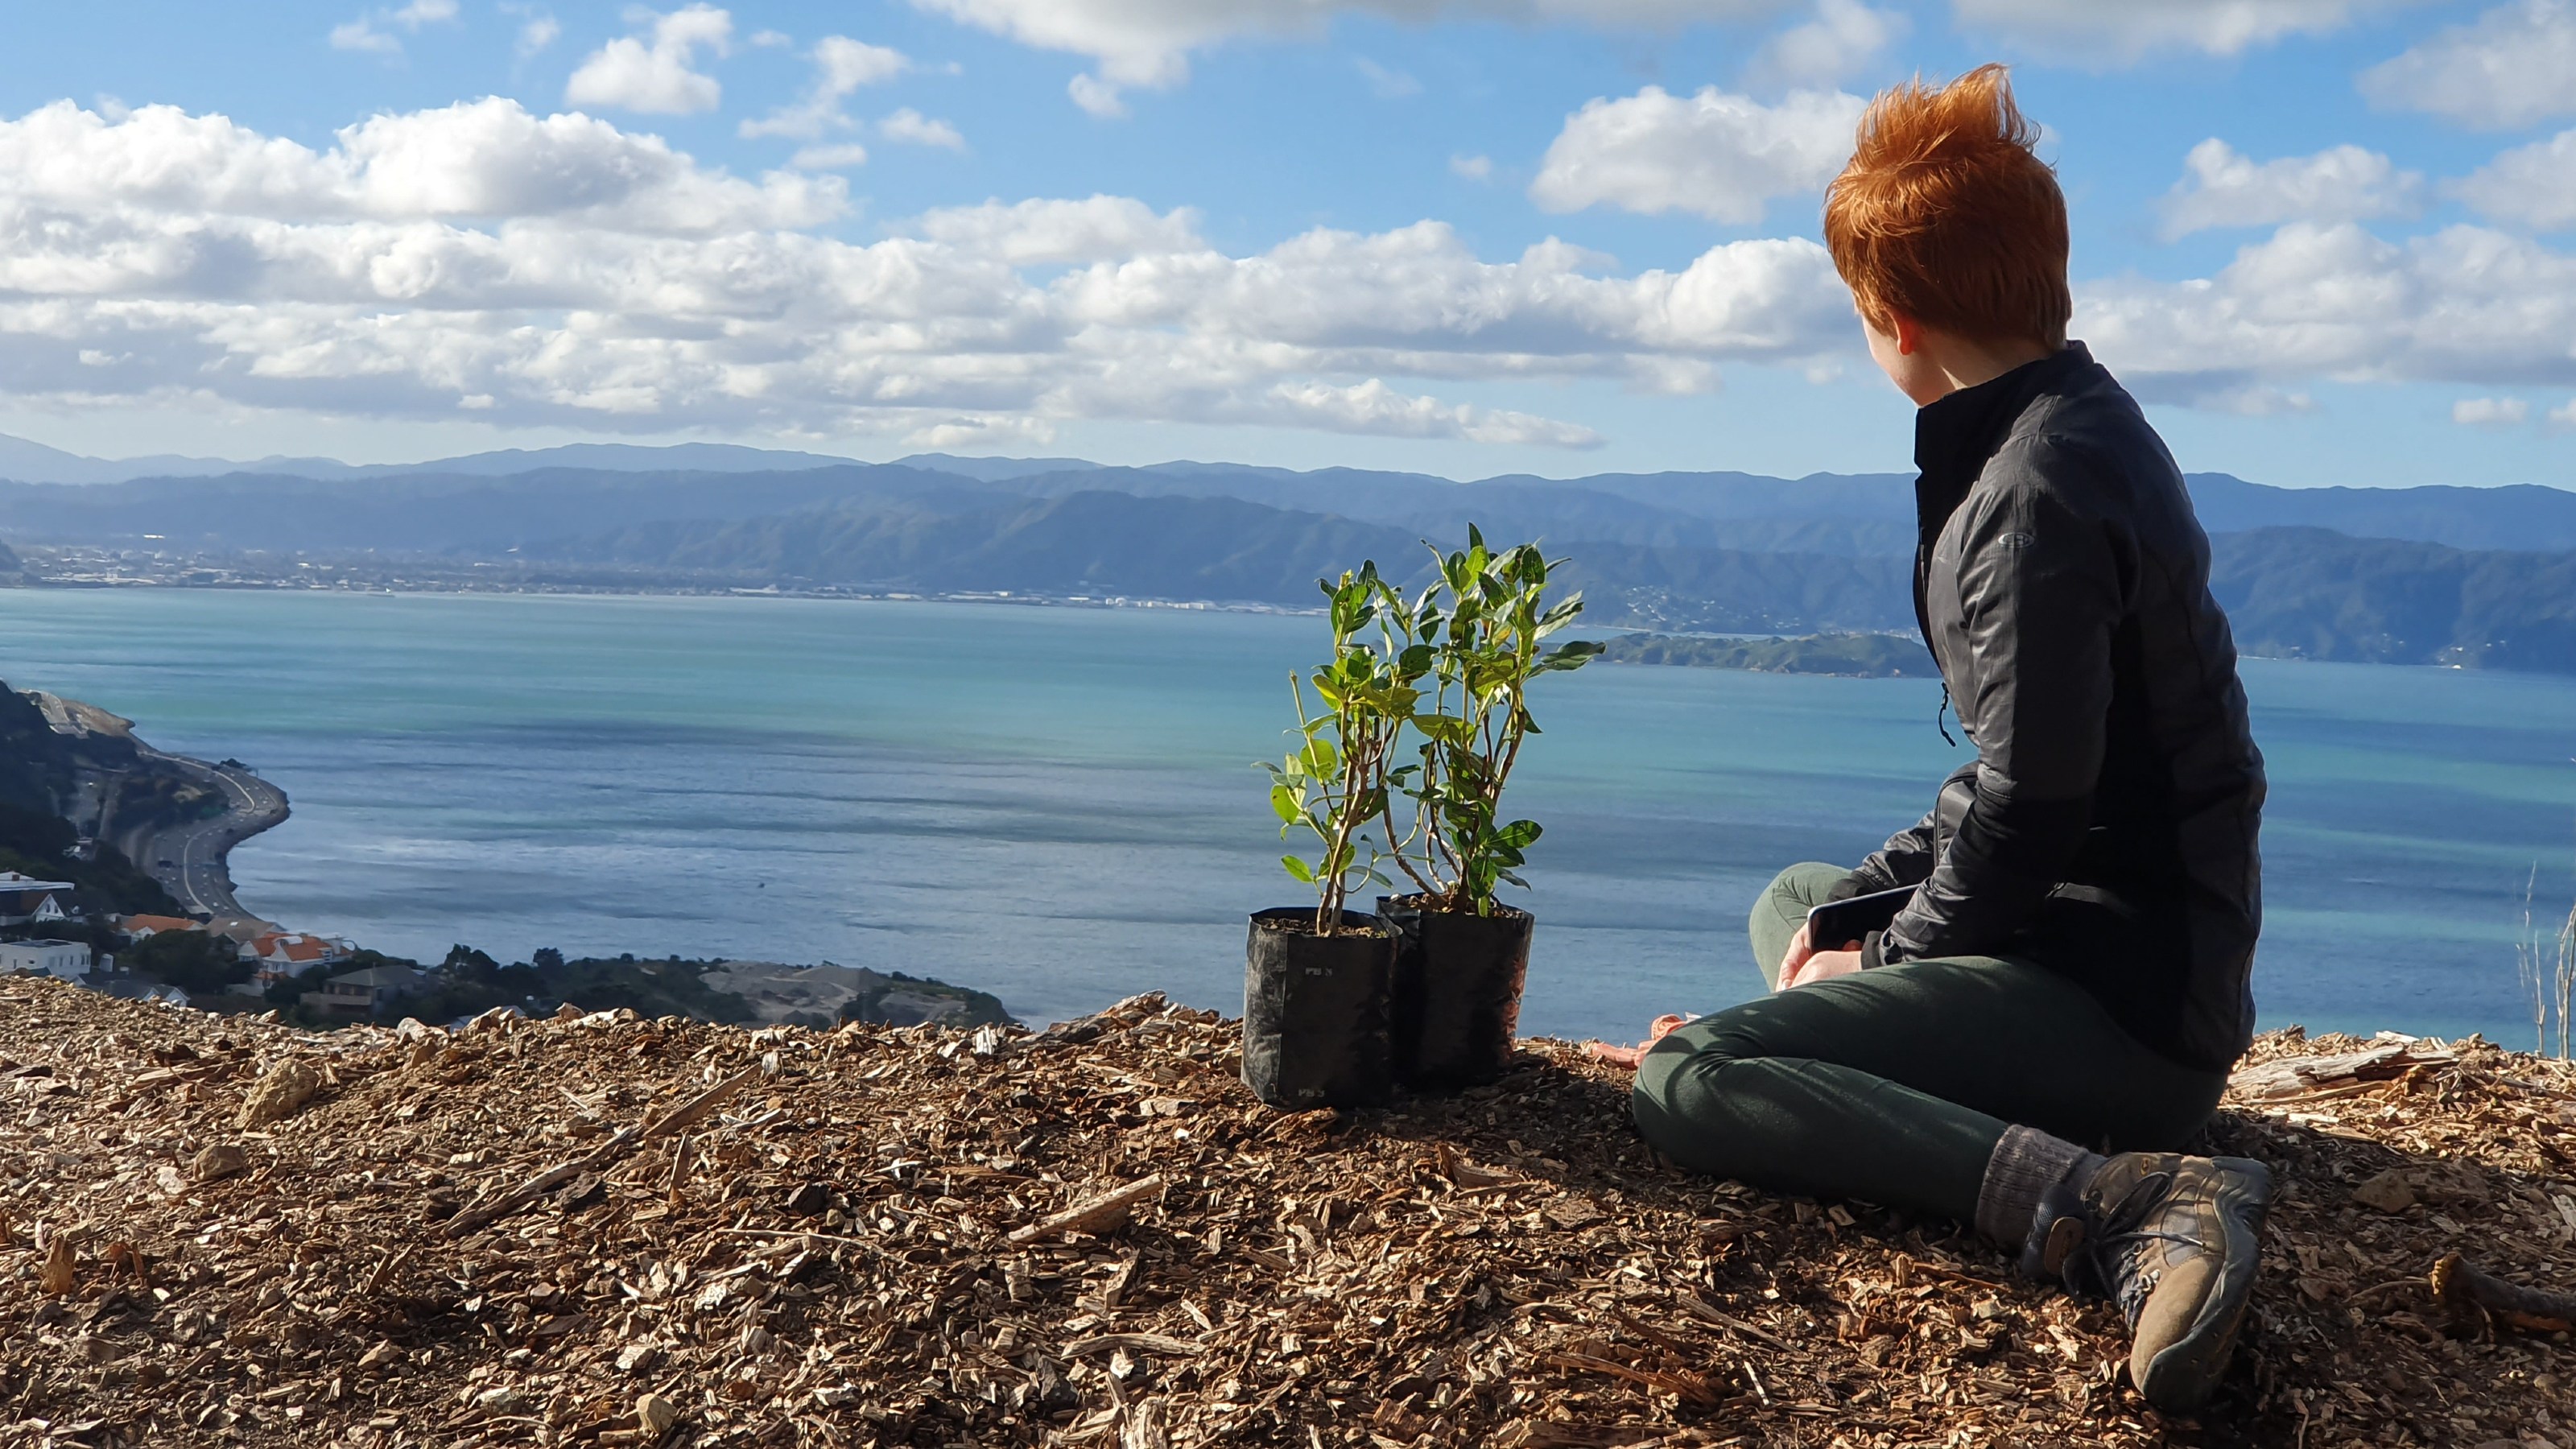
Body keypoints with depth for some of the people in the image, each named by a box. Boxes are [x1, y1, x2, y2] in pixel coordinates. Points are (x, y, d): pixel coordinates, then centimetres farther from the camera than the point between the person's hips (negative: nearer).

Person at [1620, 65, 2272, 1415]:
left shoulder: (2038, 495, -21)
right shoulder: (2078, 421, 11)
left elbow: (2026, 810, -23)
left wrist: (1886, 963, -6)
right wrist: (1863, 903, 10)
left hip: (2128, 993, -11)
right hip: (2129, 937, 11)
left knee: (1683, 1079, -24)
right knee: (1794, 898, 32)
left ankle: (2112, 1201, -30)